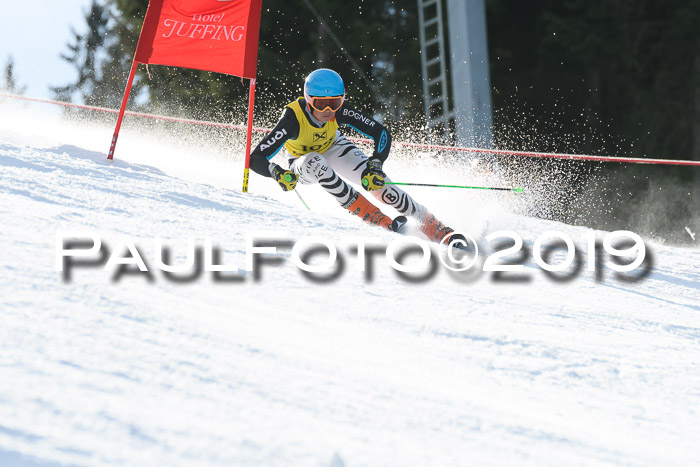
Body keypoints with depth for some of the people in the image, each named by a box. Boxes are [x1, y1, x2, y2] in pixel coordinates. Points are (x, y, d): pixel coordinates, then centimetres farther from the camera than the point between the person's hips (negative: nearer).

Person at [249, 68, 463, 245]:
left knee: (376, 181, -19)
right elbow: (256, 158, -38)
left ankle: (435, 228, -7)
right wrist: (278, 173, -57)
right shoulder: (293, 118, -38)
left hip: (333, 148, 2)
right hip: (302, 162, -2)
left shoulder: (340, 110, -30)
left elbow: (381, 133, -26)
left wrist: (375, 166, -41)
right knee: (315, 163, -37)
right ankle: (376, 219, -32)